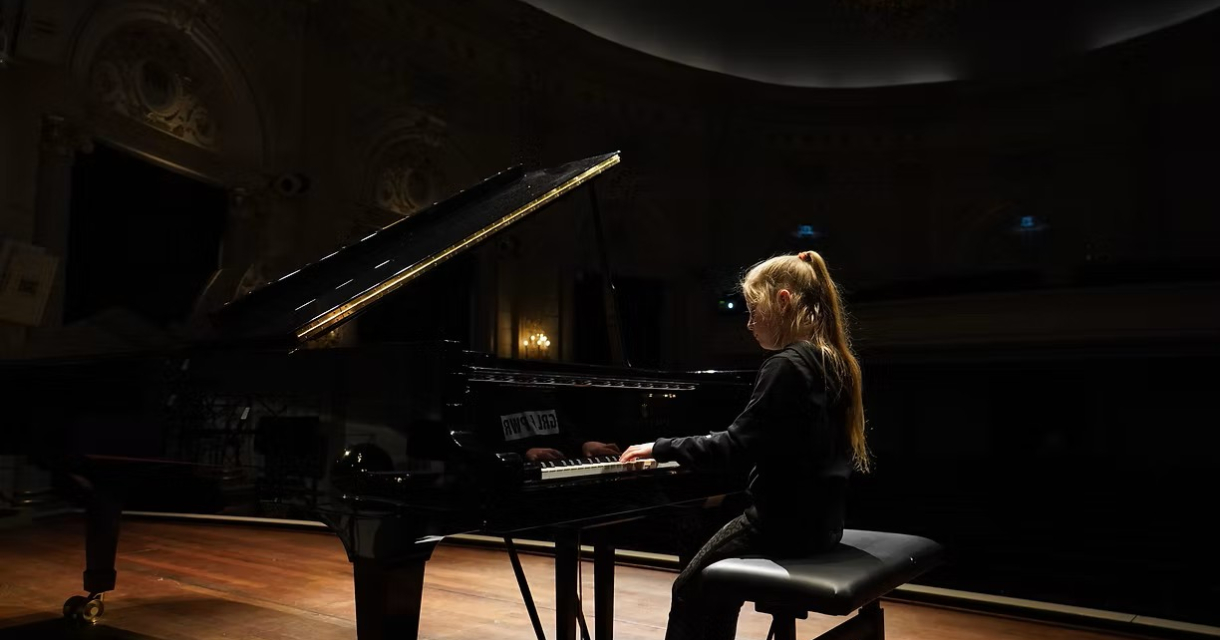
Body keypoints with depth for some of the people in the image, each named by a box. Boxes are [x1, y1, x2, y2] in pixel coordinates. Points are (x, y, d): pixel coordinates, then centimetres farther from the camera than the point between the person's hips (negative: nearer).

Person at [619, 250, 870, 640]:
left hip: (784, 523, -9)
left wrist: (660, 448, -14)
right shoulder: (833, 362, 7)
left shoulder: (786, 366, -21)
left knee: (689, 592, 8)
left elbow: (735, 447, -23)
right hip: (819, 519, 9)